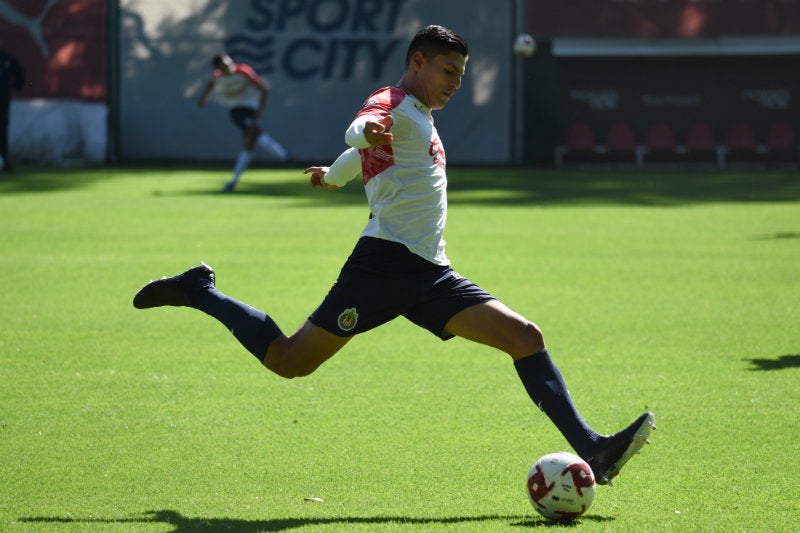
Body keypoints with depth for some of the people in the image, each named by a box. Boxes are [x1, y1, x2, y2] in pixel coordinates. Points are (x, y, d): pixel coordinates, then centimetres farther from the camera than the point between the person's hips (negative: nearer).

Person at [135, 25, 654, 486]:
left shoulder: (420, 118, 25)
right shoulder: (395, 104, -4)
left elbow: (361, 157, 44)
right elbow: (358, 130, -29)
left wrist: (332, 175, 65)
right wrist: (368, 132, -53)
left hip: (431, 275, 9)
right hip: (386, 260, -9)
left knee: (526, 337, -5)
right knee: (289, 360, -6)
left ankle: (591, 451, -12)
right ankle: (199, 292, 17)